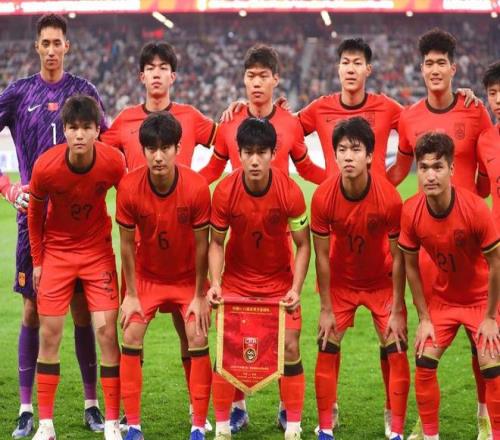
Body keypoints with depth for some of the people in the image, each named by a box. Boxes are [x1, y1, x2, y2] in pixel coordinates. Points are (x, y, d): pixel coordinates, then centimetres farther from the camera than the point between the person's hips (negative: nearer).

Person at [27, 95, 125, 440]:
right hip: (56, 252, 0)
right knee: (49, 334, 0)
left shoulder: (113, 162, -22)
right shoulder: (46, 166, -22)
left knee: (107, 330, -7)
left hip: (98, 250, 0)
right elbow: (35, 213, -3)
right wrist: (37, 261, 2)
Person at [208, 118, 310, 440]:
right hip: (236, 280, 1)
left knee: (290, 348, -5)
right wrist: (215, 283, -20)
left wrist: (296, 289, -19)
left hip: (279, 280, -1)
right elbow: (217, 242, -7)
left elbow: (303, 245, -11)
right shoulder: (225, 191, -20)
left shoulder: (290, 192, -22)